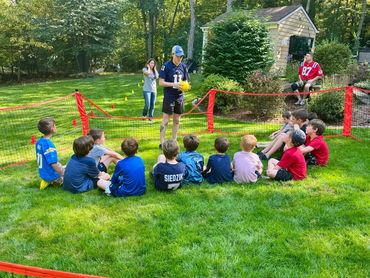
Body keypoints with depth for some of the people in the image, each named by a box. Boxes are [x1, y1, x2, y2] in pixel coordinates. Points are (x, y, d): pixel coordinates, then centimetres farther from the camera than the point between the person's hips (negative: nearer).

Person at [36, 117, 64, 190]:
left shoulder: (39, 142, 0)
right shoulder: (49, 145, -27)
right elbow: (53, 164, -26)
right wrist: (63, 174, -12)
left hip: (43, 173, 8)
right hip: (51, 175, -8)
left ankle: (48, 181, 13)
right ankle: (53, 181, 4)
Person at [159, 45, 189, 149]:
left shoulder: (183, 66, 6)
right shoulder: (166, 66, -9)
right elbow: (161, 82, -10)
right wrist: (174, 84, -21)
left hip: (179, 97, 5)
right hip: (169, 97, -5)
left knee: (177, 120, 11)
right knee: (165, 120, -3)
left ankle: (174, 141, 22)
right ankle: (162, 143, 3)